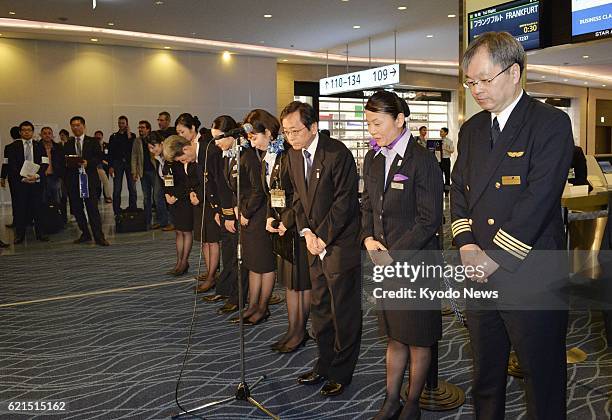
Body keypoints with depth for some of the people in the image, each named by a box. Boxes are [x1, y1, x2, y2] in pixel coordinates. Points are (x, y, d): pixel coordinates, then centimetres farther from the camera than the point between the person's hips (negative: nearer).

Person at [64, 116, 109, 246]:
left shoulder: (93, 142, 7)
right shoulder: (68, 144, 15)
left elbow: (99, 157, -2)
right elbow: (64, 161, 13)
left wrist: (88, 163, -17)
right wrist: (67, 163, -9)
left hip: (89, 178, -4)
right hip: (73, 180, 4)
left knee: (92, 208, -9)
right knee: (77, 208, 6)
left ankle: (99, 237, -8)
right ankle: (85, 234, 18)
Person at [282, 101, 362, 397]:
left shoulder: (337, 153, -17)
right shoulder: (294, 153, 7)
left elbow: (344, 201, -18)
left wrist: (323, 237, -15)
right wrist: (306, 232, -2)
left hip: (340, 243, -7)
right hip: (316, 243, 8)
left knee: (344, 311, 3)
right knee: (319, 309, 16)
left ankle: (341, 373, 18)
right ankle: (325, 364, 31)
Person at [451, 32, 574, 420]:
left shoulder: (552, 123, -7)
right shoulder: (471, 130, 13)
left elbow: (539, 199, -16)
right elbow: (459, 190, 10)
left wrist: (494, 256, -17)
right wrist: (467, 246, -6)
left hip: (532, 280, -6)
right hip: (480, 273, 6)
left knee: (544, 385, 8)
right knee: (485, 380, 18)